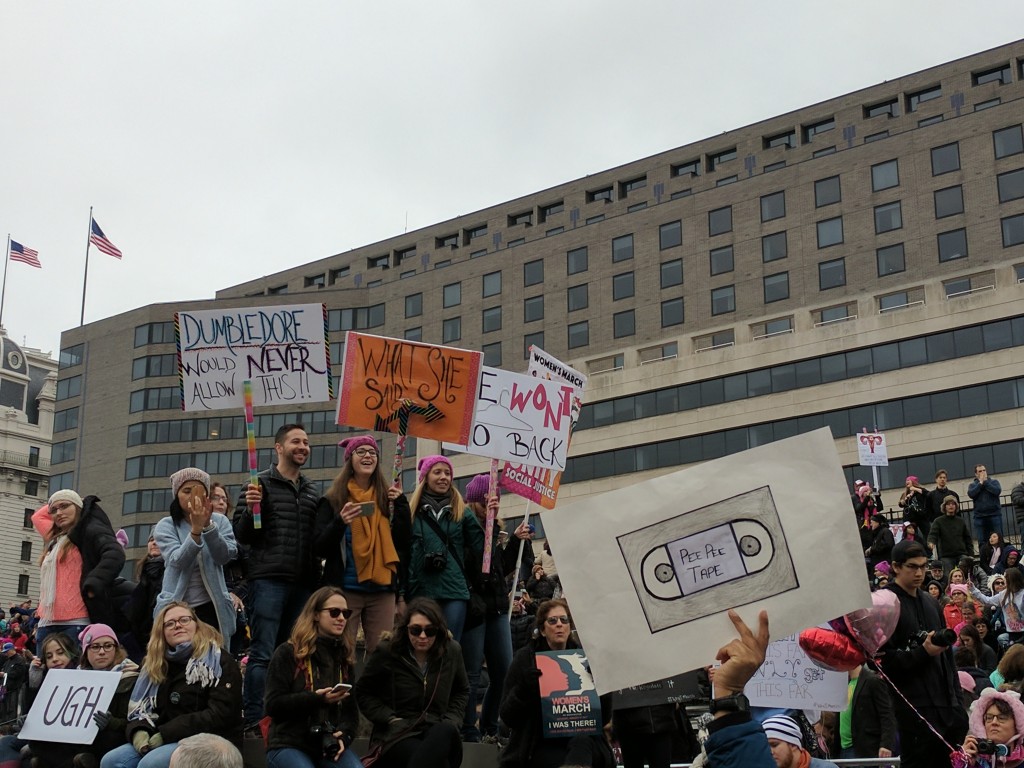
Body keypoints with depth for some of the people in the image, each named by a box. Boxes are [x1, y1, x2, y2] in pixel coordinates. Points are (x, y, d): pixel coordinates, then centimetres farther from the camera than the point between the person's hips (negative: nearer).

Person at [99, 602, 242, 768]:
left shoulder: (219, 661, -3)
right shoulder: (157, 666, 17)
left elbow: (221, 715, -15)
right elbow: (141, 709, 14)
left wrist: (166, 734, -18)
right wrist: (139, 731, -11)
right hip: (166, 742, 7)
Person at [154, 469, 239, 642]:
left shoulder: (220, 521, 5)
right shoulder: (165, 526, 0)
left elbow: (225, 556, -11)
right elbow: (177, 561, -16)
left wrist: (208, 525, -23)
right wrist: (196, 529, -28)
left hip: (211, 608, 1)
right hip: (175, 609, -1)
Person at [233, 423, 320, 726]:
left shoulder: (312, 490, 18)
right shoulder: (261, 484, 2)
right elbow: (241, 535, -2)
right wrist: (250, 509, -20)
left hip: (303, 584, 6)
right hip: (269, 580, -5)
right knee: (263, 654, -9)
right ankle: (254, 721, -7)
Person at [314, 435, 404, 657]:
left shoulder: (386, 497, 12)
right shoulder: (333, 499, 3)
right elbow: (319, 547, -2)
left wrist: (401, 504, -2)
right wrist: (340, 521, -19)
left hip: (381, 589, 3)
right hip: (345, 589, -3)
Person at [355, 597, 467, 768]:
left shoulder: (452, 651, 5)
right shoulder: (387, 651, -4)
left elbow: (462, 691, 23)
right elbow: (363, 693, 7)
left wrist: (451, 721, 5)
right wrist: (390, 719, -6)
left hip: (438, 733, 4)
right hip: (396, 733, -4)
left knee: (446, 731, -38)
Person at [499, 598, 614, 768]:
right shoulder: (526, 658, 5)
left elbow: (604, 718, 9)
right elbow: (507, 717, 1)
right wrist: (523, 689, -17)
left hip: (582, 742, 2)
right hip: (541, 746, -2)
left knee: (581, 742, -35)